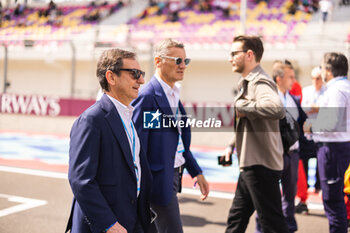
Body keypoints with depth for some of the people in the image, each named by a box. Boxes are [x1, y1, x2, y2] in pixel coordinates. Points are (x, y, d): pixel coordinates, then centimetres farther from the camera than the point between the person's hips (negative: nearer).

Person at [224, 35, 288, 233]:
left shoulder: (260, 83, -17)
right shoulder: (248, 83, 16)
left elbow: (277, 109, -39)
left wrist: (241, 106, -27)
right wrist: (233, 145, 20)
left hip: (261, 166, -10)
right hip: (251, 165, 10)